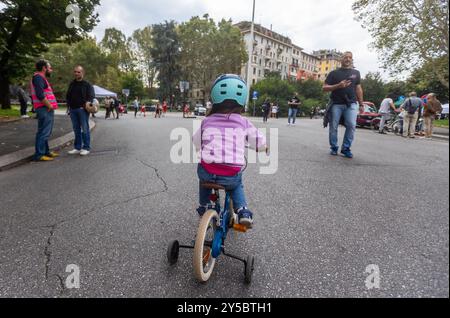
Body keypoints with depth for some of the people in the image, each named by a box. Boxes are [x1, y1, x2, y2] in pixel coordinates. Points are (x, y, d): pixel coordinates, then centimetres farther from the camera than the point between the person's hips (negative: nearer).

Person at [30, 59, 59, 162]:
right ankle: (39, 155, -6)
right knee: (43, 132, -9)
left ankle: (45, 151, 27)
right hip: (45, 109, -11)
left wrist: (51, 105, 12)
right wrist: (49, 105, -15)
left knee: (45, 132, 17)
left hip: (47, 109, 11)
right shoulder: (38, 77, -10)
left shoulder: (41, 78, 22)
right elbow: (40, 95, -23)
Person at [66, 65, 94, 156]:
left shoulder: (87, 84, 0)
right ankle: (77, 148, 15)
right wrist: (69, 105, 12)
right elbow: (68, 96, 24)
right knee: (76, 129, 9)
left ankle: (86, 148, 1)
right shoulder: (72, 84, 18)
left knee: (85, 129, -5)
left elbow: (91, 96, -6)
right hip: (73, 109, 6)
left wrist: (87, 103, -20)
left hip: (82, 109, -6)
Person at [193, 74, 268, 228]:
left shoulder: (207, 121, 6)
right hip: (232, 175, 0)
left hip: (208, 172, 1)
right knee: (237, 185, 34)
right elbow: (260, 142, 11)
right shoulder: (243, 123, 2)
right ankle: (243, 211, 15)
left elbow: (197, 142, 21)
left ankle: (203, 207, 42)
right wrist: (264, 147, 34)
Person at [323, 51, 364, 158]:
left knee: (351, 125, -12)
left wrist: (361, 104, 12)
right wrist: (338, 85, -14)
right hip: (336, 104, -1)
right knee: (333, 127, -1)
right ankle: (334, 148, 12)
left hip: (351, 103, 1)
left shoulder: (356, 73, 16)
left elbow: (358, 88, 17)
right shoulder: (334, 73, 8)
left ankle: (346, 148, -2)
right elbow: (325, 88, 2)